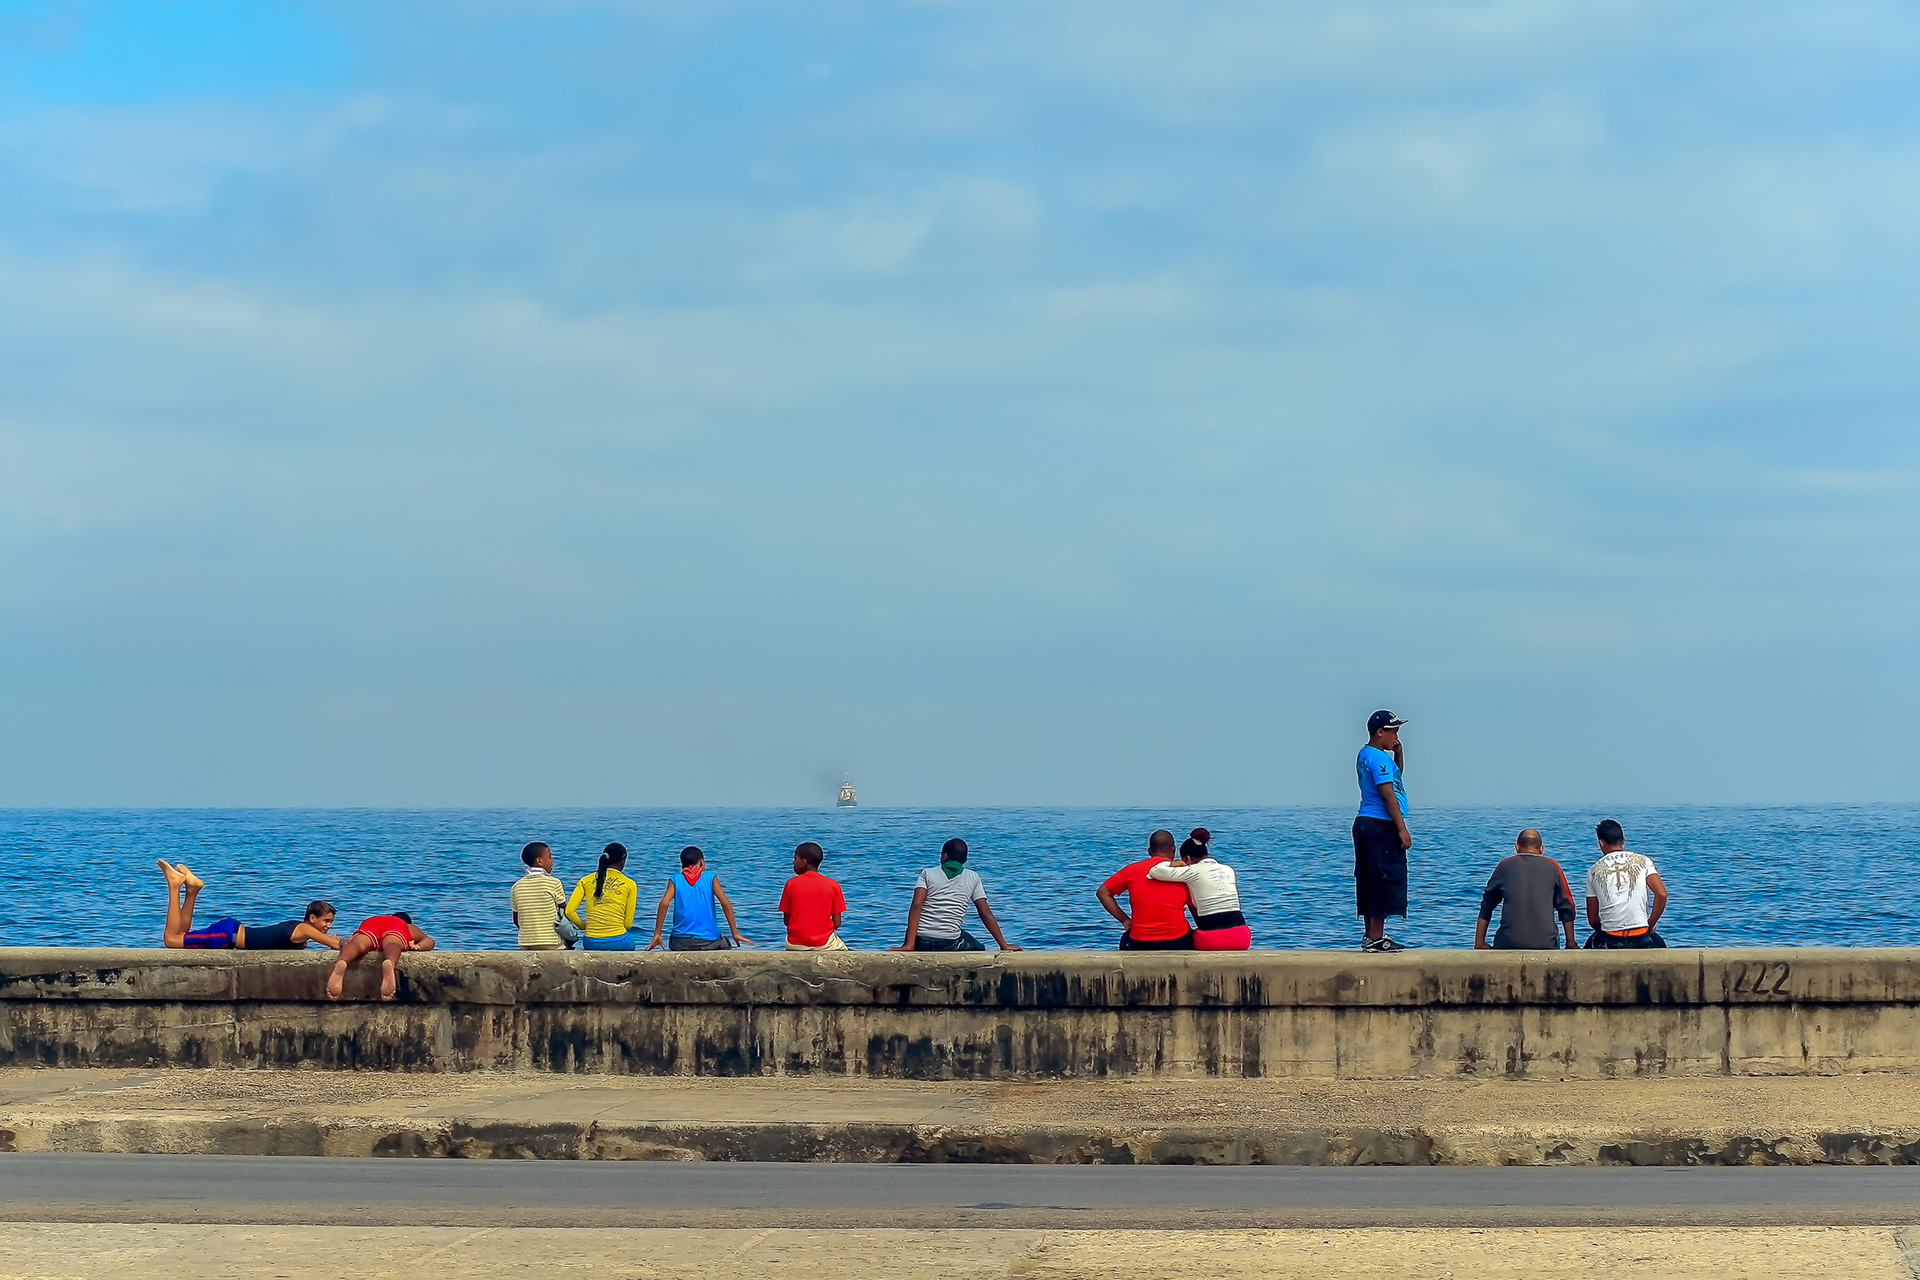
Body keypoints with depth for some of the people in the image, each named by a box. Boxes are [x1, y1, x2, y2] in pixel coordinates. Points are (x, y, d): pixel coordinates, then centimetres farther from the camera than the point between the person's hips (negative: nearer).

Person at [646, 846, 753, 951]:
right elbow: (725, 902, -4)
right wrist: (735, 933, -1)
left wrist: (657, 935, -6)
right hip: (708, 941, 0)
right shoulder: (710, 878, 5)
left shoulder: (675, 881, 7)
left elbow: (664, 903, -9)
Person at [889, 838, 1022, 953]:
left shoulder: (927, 873, 9)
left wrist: (909, 945, -12)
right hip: (949, 944, -1)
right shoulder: (973, 877, 12)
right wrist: (1004, 946, 11)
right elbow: (985, 914, 7)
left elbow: (916, 906, -4)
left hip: (920, 942, 1)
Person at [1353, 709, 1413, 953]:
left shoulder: (1365, 755, 16)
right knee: (1385, 880, -8)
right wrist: (1402, 829, -18)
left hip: (1365, 823, 10)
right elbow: (1388, 795, -19)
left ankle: (1370, 935, 15)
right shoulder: (1379, 758, -15)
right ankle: (1375, 938, -8)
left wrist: (1398, 752, 15)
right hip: (1381, 825, -10)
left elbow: (1396, 774, 32)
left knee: (1370, 882, 12)